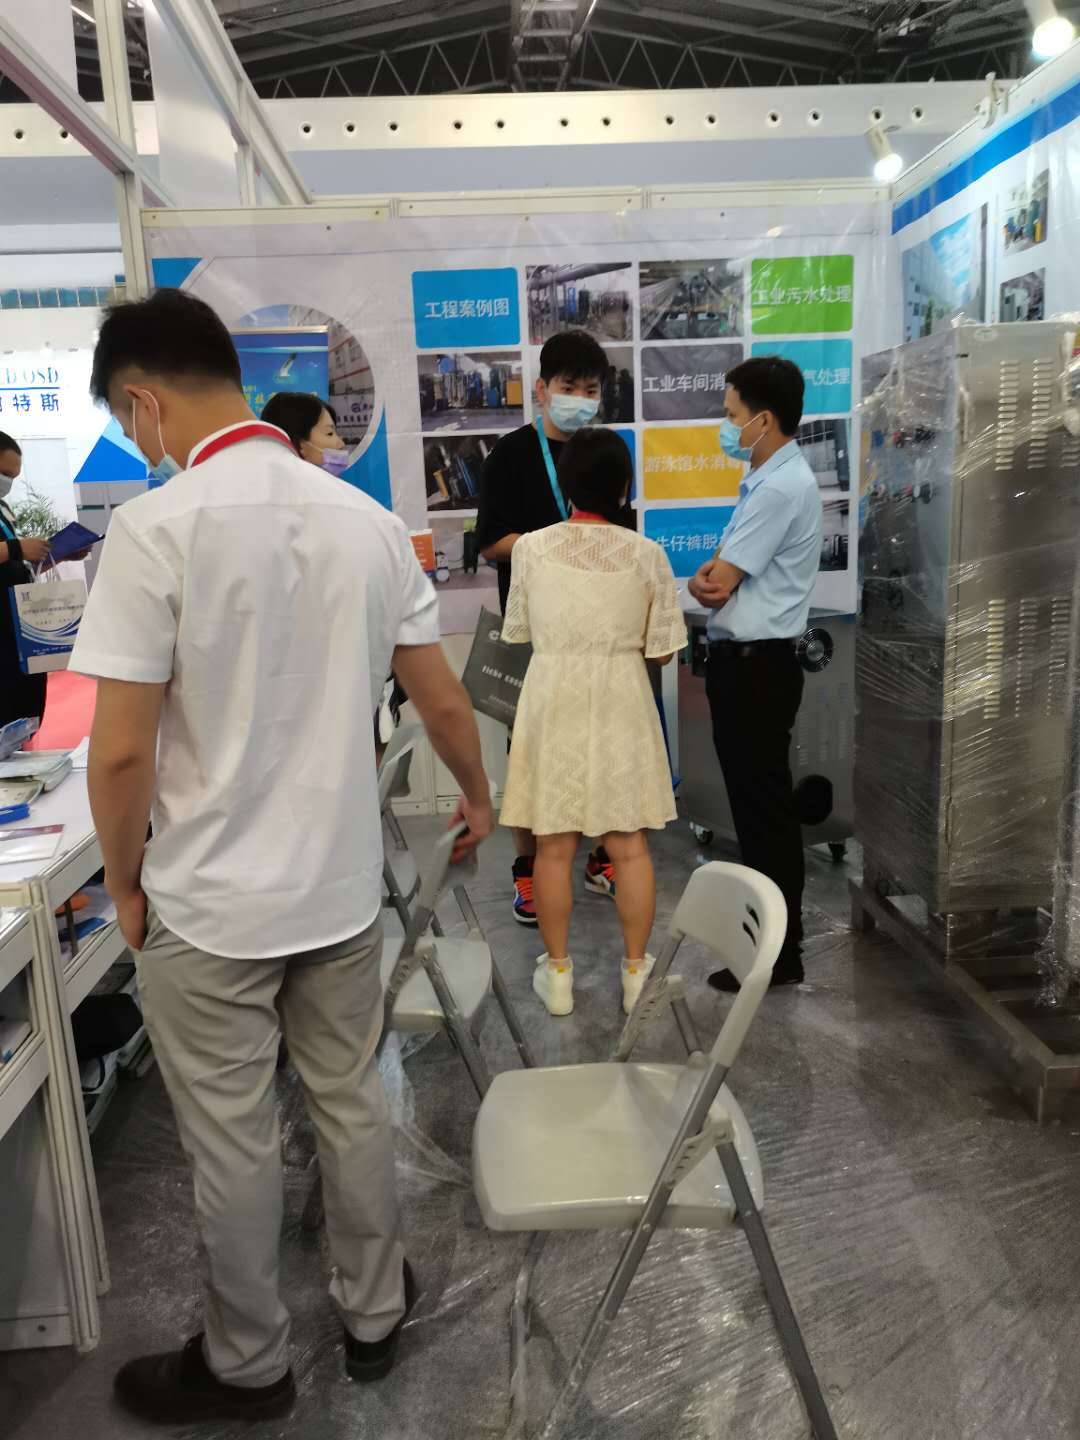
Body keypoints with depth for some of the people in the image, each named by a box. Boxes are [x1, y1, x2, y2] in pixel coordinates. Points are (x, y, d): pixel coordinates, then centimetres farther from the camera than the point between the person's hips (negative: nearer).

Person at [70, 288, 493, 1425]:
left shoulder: (155, 528, -18)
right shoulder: (368, 521, -2)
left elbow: (121, 750, -18)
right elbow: (443, 702, 3)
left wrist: (124, 884, -1)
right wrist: (479, 798, 21)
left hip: (208, 905, -4)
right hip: (341, 888, 5)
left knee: (232, 1144, 14)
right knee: (351, 1107, 21)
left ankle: (246, 1366, 36)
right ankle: (373, 1314, 41)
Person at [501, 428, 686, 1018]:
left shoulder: (530, 547, -6)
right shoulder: (647, 554, -6)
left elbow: (518, 631, 5)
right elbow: (661, 649, -2)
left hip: (552, 700, 0)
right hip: (621, 703, 1)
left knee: (554, 844, 9)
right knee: (629, 843, 11)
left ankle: (558, 974, 20)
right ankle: (636, 972, 21)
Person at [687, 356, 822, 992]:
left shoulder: (781, 489, -18)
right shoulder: (770, 479, 15)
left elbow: (720, 582, -18)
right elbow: (721, 575, 12)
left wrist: (709, 581, 4)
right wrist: (707, 578, -9)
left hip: (757, 666, -10)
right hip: (746, 660, 10)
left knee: (764, 805, -2)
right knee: (755, 800, 17)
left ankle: (780, 954, 9)